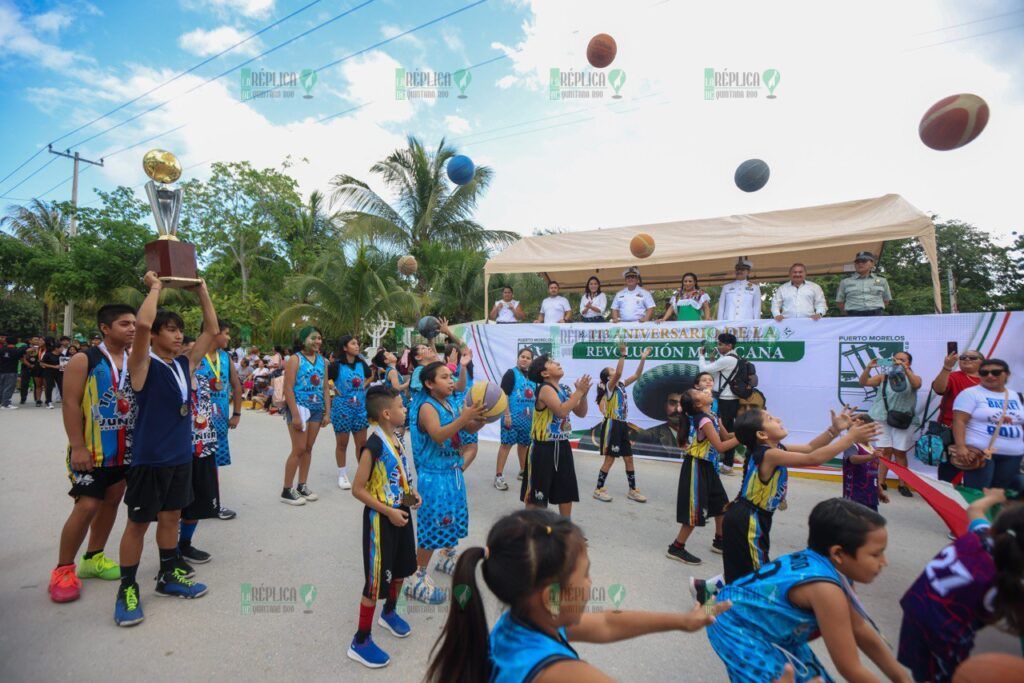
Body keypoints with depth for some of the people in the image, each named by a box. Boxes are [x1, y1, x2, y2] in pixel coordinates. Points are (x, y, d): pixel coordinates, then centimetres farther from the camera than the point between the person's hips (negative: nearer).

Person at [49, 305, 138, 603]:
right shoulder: (83, 361, -9)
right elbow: (70, 404, -12)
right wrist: (77, 446, -16)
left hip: (127, 449, 5)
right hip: (92, 449, -5)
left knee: (111, 502, 12)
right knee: (87, 506, -7)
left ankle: (93, 559, 28)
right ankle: (63, 569, 11)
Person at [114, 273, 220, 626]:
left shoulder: (186, 364, 5)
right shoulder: (143, 365, -12)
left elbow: (212, 330, 7)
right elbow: (142, 323, -30)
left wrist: (202, 290, 4)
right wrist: (155, 287, -18)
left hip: (180, 455, 6)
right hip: (149, 458, -6)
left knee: (171, 516, 17)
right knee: (138, 522, 6)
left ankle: (169, 576, 31)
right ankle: (127, 588, 21)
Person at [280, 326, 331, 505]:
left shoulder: (322, 360, 10)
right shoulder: (295, 359, -8)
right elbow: (288, 388, -13)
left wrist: (327, 412, 6)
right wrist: (295, 415, -18)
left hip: (317, 409, 6)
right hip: (300, 407, -6)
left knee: (308, 448, 11)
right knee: (299, 449, -5)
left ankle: (302, 486, 22)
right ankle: (287, 491, 7)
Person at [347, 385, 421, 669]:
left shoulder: (395, 438, 1)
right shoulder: (374, 445, -25)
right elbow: (358, 489, -23)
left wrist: (411, 492, 1)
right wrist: (388, 511, -23)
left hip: (401, 512, 9)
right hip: (381, 519, -8)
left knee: (401, 568, 24)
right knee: (377, 580, 4)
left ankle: (389, 613, 49)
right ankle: (360, 642, 22)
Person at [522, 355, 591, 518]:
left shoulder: (564, 389, 7)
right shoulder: (545, 389, -17)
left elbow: (581, 413, 11)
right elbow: (561, 411, -32)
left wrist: (584, 394, -6)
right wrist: (579, 391, -23)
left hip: (562, 446, 8)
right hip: (544, 448, -8)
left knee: (567, 490, 17)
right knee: (536, 494, 4)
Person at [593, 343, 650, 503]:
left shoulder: (621, 385, 12)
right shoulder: (609, 386, -10)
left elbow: (637, 375, 12)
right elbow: (619, 373, -29)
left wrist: (643, 359, 4)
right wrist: (623, 354, -31)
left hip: (622, 425, 8)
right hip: (612, 425, -8)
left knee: (629, 459, 11)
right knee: (609, 459, -3)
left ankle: (633, 490, 21)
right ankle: (599, 489, 8)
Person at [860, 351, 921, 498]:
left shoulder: (913, 378, 6)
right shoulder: (883, 376, 6)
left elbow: (917, 384, -17)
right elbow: (863, 382, -2)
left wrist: (905, 369, -28)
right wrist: (868, 368, -18)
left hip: (903, 420, 0)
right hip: (883, 419, 0)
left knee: (900, 452, 6)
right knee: (884, 451, 0)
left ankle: (902, 484, 16)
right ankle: (880, 482, 3)